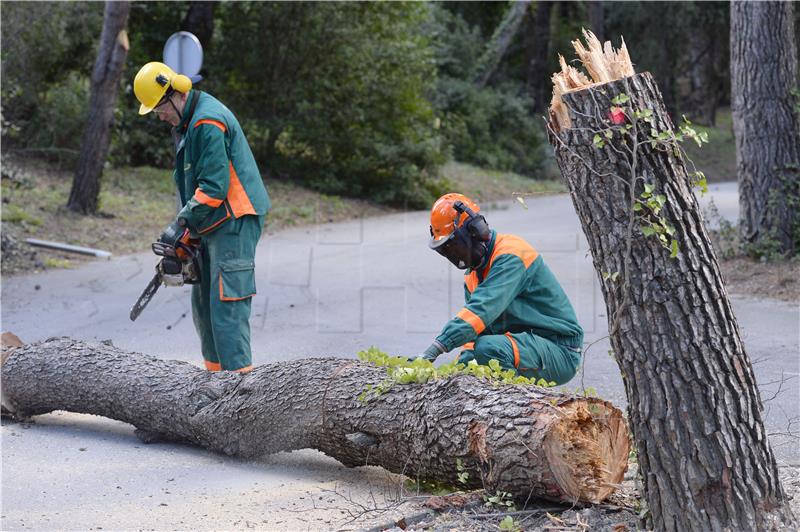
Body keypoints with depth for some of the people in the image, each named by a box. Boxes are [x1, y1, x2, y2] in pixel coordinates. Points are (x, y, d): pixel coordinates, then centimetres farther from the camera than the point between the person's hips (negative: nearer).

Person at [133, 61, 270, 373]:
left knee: (225, 301, -14)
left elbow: (213, 186, -23)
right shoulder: (186, 122, 15)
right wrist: (186, 223, 13)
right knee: (203, 300, 13)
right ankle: (215, 370, 21)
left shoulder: (208, 123, -18)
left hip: (235, 221, -11)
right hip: (213, 225, 11)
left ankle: (238, 373, -14)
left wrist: (181, 222, -20)